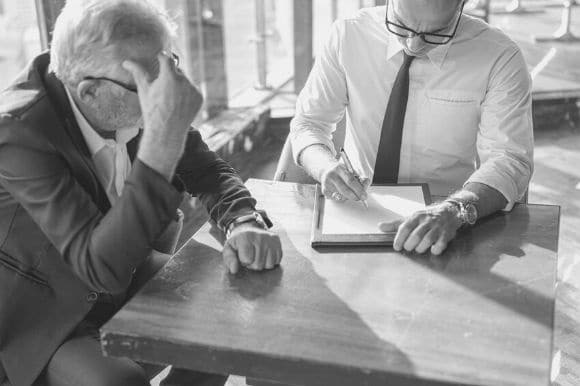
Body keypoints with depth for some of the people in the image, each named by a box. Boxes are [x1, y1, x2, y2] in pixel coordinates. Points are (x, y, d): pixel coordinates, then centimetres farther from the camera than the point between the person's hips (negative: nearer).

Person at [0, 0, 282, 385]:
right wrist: (163, 137, -46)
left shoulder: (137, 101, -15)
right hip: (48, 316, -5)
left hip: (124, 270, 6)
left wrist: (245, 223, -25)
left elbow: (208, 172, -2)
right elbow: (103, 269, -38)